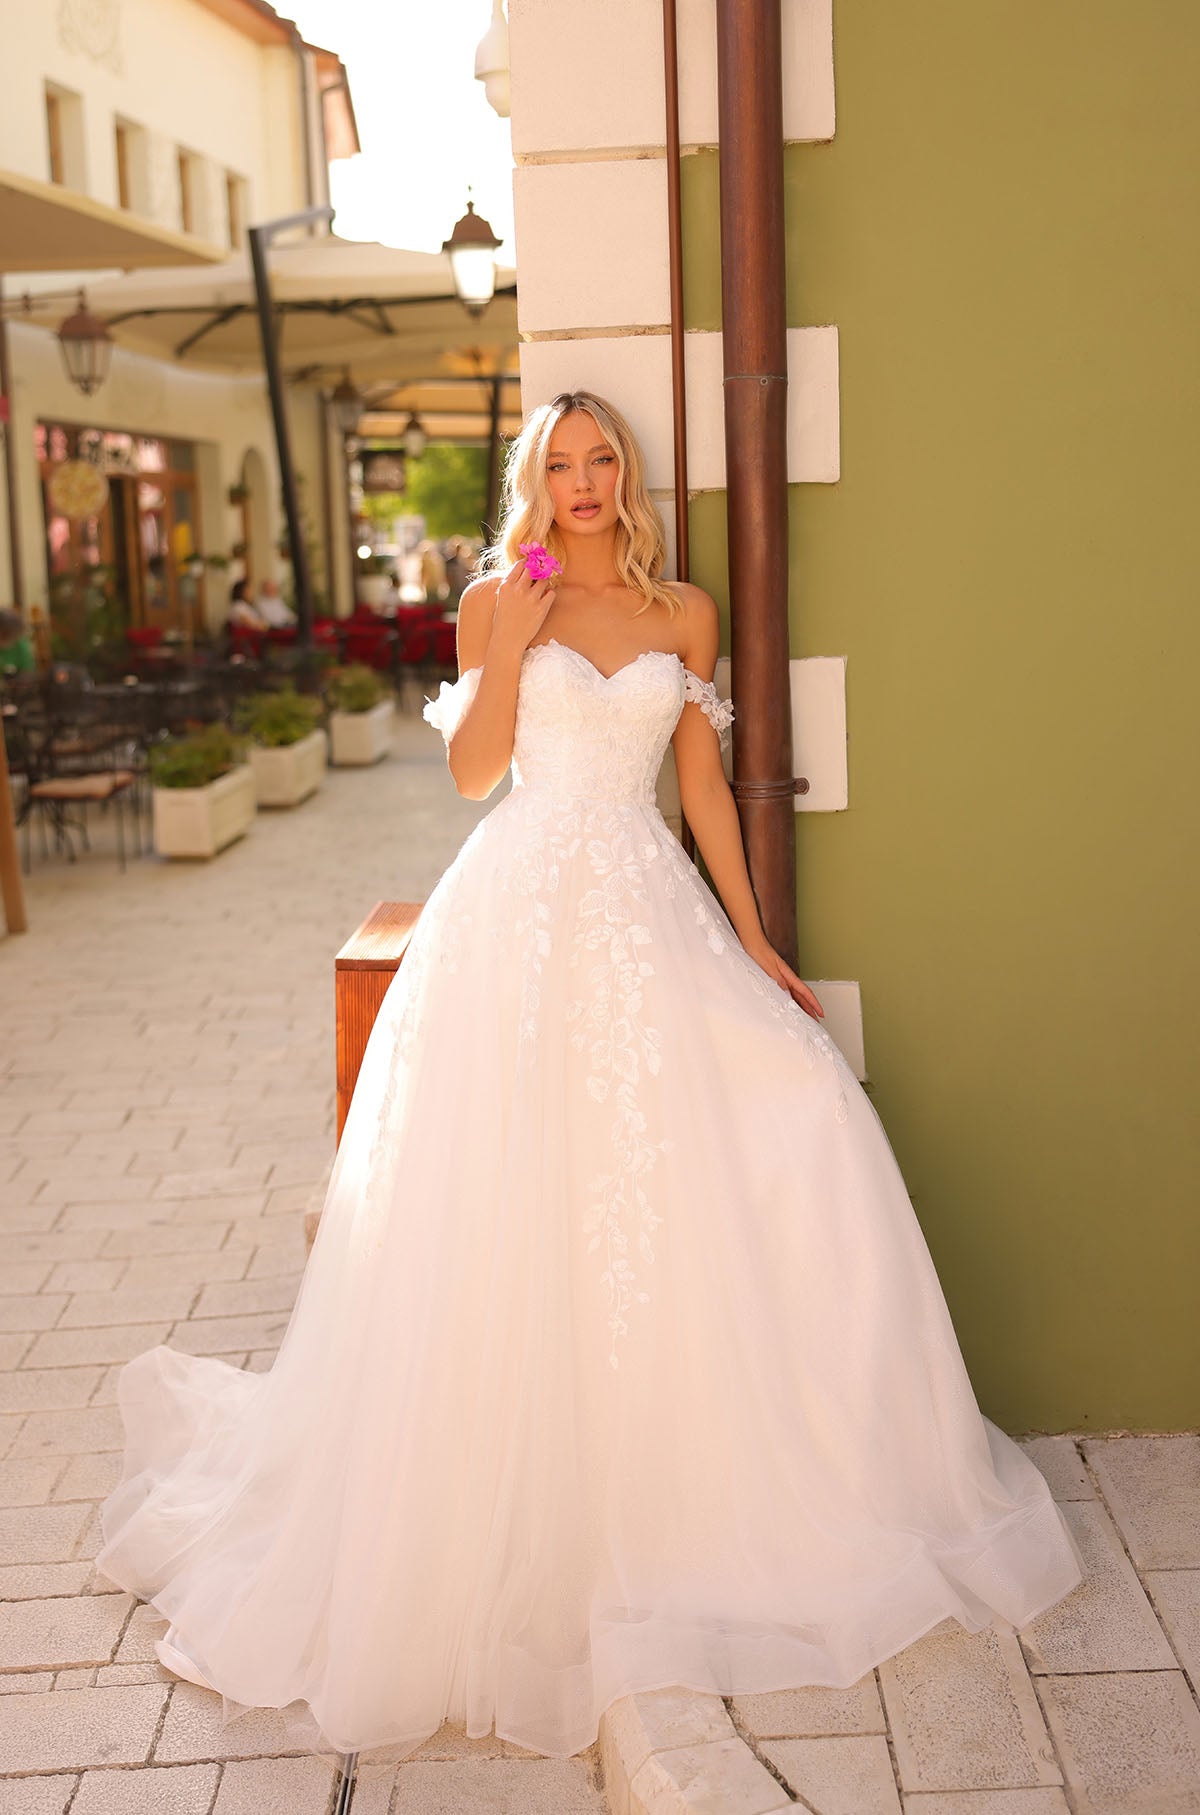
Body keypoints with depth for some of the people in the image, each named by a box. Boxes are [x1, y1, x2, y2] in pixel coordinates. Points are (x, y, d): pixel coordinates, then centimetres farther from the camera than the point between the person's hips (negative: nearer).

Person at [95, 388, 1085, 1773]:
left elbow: (705, 786, 11)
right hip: (520, 921, -3)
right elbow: (472, 771, -2)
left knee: (788, 1139, -7)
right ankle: (503, 1517, 11)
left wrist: (753, 942, 8)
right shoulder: (495, 603, 5)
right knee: (512, 1210, -5)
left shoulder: (683, 614, 11)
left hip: (650, 920, 3)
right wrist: (509, 641, -12)